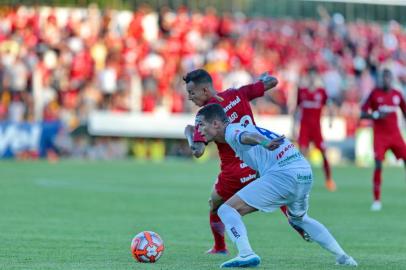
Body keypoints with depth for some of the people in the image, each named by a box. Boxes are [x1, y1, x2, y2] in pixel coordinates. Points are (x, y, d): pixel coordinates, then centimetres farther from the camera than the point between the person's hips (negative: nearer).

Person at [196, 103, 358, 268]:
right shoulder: (242, 127, 27)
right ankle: (342, 257, 32)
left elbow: (246, 137, -23)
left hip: (283, 173, -9)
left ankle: (246, 254, -22)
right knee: (299, 219, 35)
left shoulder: (231, 131, -1)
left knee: (227, 210, -5)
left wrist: (264, 143, -43)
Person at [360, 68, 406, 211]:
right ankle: (376, 200, -6)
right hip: (380, 135, -3)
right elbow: (362, 114, -3)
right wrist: (376, 115, -20)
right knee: (378, 165, -14)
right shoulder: (374, 94, -2)